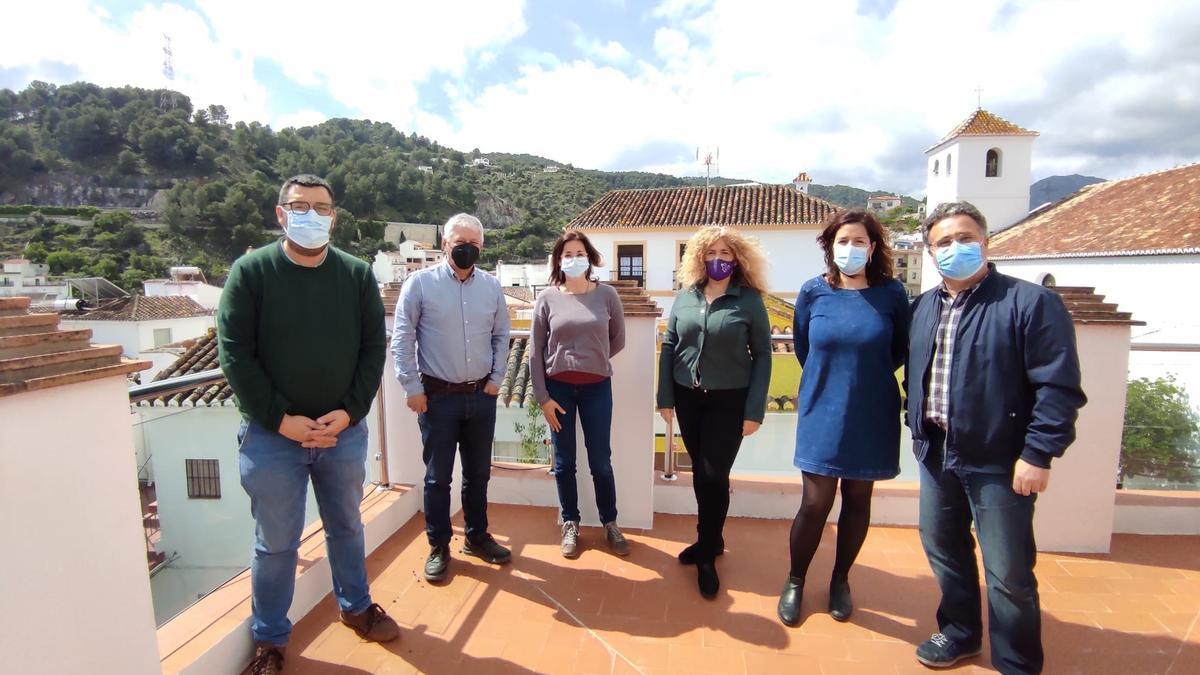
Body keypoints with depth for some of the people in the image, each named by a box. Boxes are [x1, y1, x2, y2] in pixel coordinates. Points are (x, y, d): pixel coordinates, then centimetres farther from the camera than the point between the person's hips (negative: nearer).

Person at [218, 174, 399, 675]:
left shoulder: (357, 274, 1)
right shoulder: (250, 271, -5)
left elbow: (374, 348, 0)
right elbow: (235, 354, -8)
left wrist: (350, 411, -10)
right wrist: (281, 419, -14)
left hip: (344, 432, 2)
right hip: (272, 435, -2)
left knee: (347, 527, 19)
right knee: (276, 543, 11)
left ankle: (356, 607, 41)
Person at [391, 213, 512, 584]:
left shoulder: (491, 286, 3)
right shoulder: (420, 283, -6)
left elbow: (501, 335, 11)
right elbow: (402, 340, -6)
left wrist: (495, 379, 4)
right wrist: (412, 388, -8)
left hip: (482, 396, 3)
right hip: (438, 396, -3)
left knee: (478, 472, 16)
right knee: (438, 476, 8)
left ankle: (477, 537, 34)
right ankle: (438, 546, 26)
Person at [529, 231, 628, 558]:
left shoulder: (607, 295, -2)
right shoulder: (547, 298, -3)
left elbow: (618, 340, 9)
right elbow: (535, 352, -2)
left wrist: (593, 361, 10)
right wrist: (542, 397, -5)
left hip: (597, 387, 0)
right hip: (558, 387, 0)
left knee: (600, 461, 8)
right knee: (564, 462, 11)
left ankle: (610, 523, 27)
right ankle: (570, 524, 29)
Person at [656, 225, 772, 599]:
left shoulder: (749, 300, -6)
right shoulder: (685, 296, 3)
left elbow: (762, 354, -5)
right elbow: (668, 347, 5)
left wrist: (755, 409, -10)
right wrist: (665, 398, 1)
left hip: (729, 400, -3)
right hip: (688, 396, 4)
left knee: (714, 475, 0)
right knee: (700, 472, 14)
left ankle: (707, 554, 18)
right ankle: (711, 539, 34)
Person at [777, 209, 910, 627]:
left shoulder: (891, 294, -5)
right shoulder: (813, 292, -4)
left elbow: (903, 349, 9)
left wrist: (869, 376, 9)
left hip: (871, 417, 1)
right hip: (822, 414, -1)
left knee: (857, 501, 13)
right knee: (815, 503, 1)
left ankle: (840, 580, 34)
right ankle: (795, 581, 23)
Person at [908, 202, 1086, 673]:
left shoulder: (1030, 302, -11)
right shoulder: (921, 308, 8)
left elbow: (1059, 387, -14)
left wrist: (1038, 454, -18)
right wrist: (918, 430, 11)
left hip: (1000, 461, -6)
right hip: (936, 454, 6)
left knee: (1009, 574, 5)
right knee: (943, 548, 19)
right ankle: (959, 633, 41)